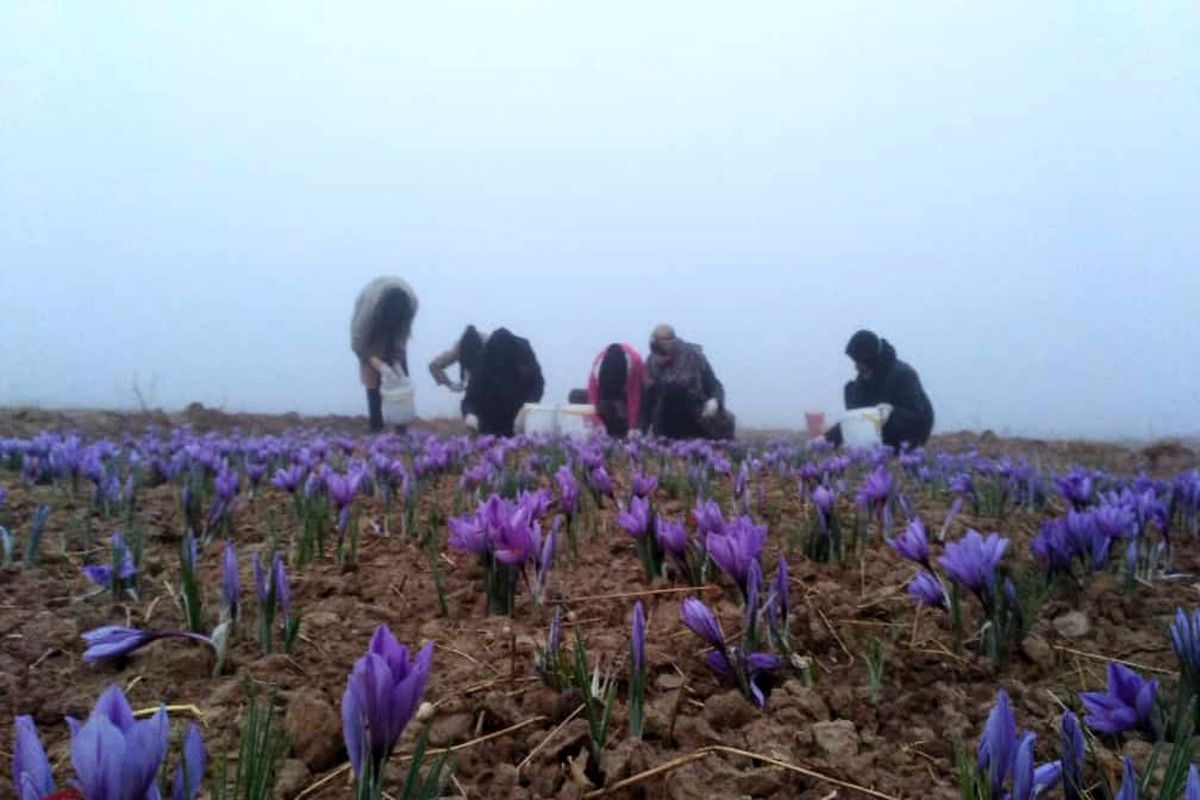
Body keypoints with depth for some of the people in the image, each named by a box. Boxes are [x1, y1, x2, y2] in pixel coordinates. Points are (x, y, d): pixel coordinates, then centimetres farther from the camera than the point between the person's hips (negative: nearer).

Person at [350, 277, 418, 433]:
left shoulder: (410, 302, -34)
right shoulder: (369, 302, -41)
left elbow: (402, 335, -21)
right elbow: (358, 342, -30)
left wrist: (397, 361, -29)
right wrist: (374, 361, -37)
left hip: (393, 332, 3)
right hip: (371, 333, -2)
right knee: (373, 378, -12)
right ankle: (376, 426, -7)